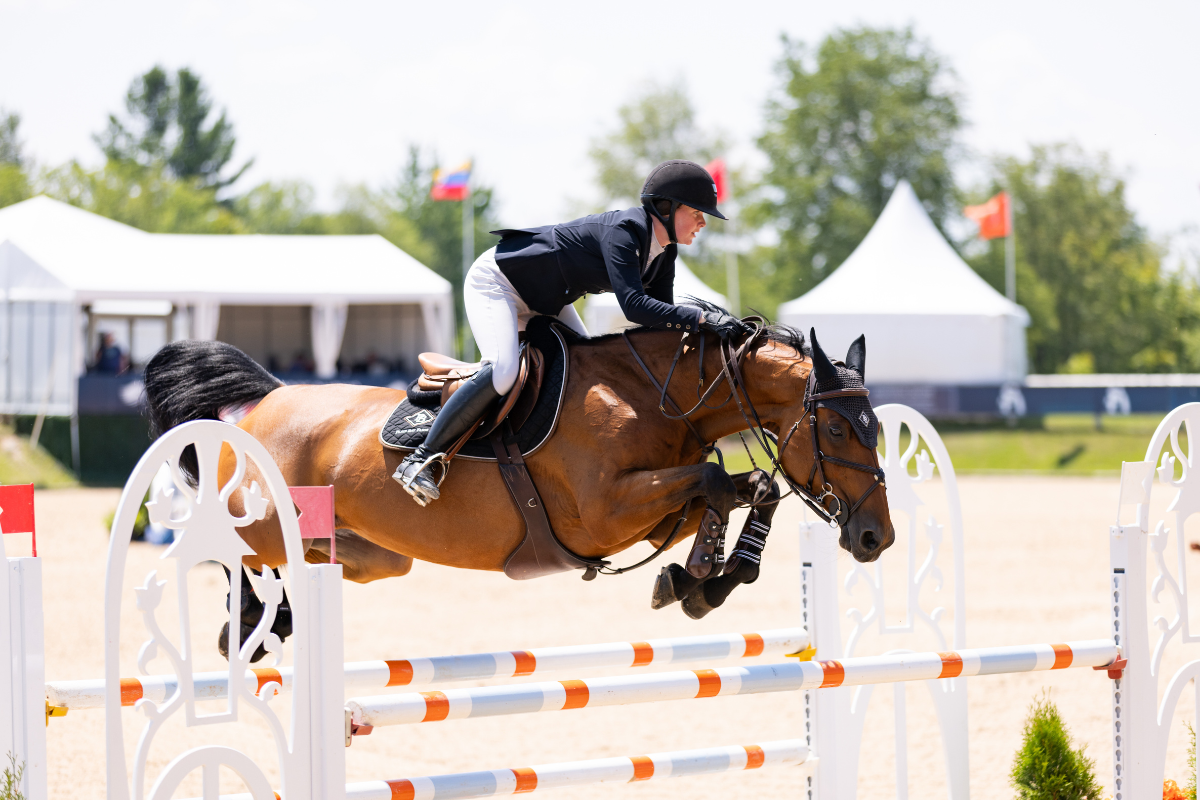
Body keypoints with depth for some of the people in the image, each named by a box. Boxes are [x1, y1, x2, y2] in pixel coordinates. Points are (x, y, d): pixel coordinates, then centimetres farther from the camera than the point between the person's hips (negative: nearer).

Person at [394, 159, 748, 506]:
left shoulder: (663, 253, -4)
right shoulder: (622, 230, -32)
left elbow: (660, 318, -2)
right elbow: (634, 305, -44)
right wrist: (702, 318, -49)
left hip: (546, 301, 10)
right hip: (496, 283, -10)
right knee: (503, 371, -29)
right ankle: (422, 457, -21)